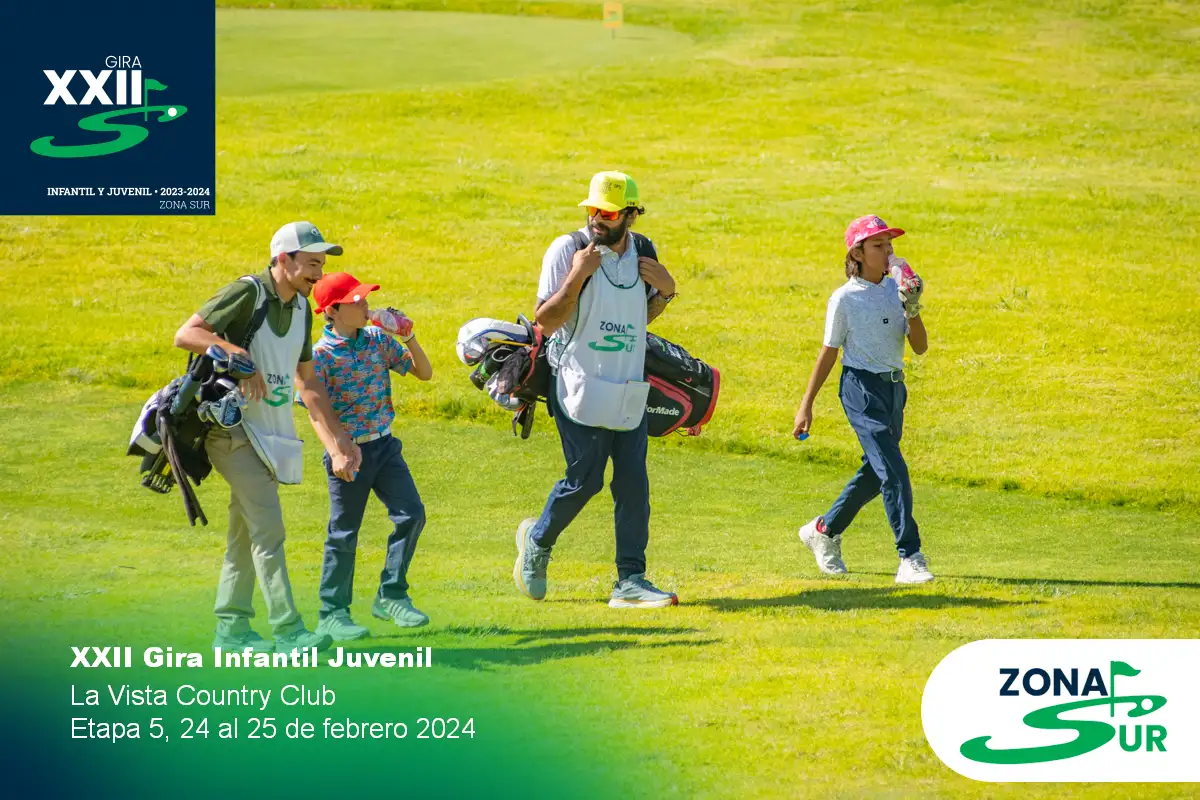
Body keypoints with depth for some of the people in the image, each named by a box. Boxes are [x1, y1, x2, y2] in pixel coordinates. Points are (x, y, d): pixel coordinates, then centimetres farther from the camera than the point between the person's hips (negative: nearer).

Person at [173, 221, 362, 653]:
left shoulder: (301, 308, 12)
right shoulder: (247, 293, -13)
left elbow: (307, 382, 18)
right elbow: (186, 334, -20)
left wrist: (336, 440, 15)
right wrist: (238, 355, -29)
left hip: (270, 434, 9)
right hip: (233, 426, -9)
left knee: (246, 533, 13)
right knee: (268, 529, -14)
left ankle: (231, 629, 20)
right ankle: (288, 631, -16)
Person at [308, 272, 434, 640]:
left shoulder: (378, 339, 3)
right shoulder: (322, 354, -13)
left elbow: (424, 372, 9)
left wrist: (409, 338, -6)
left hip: (385, 445, 5)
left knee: (411, 514, 0)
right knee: (343, 533, 2)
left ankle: (391, 596, 14)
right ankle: (332, 614, 12)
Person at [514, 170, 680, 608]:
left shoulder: (642, 251, 7)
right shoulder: (567, 250, -10)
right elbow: (546, 322, -14)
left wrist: (665, 292, 0)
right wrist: (576, 277, -25)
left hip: (629, 389, 5)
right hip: (580, 386, -5)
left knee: (633, 484, 1)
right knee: (585, 478, -4)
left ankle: (630, 581, 5)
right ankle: (537, 540, 24)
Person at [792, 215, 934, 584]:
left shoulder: (896, 290, 8)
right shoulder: (845, 299, -7)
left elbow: (920, 346, 4)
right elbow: (828, 353, -3)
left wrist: (912, 310, -14)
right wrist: (806, 405, -2)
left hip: (894, 387, 7)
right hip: (861, 387, -7)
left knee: (875, 472, 15)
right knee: (892, 470, -15)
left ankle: (824, 531, 34)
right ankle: (910, 557, -16)